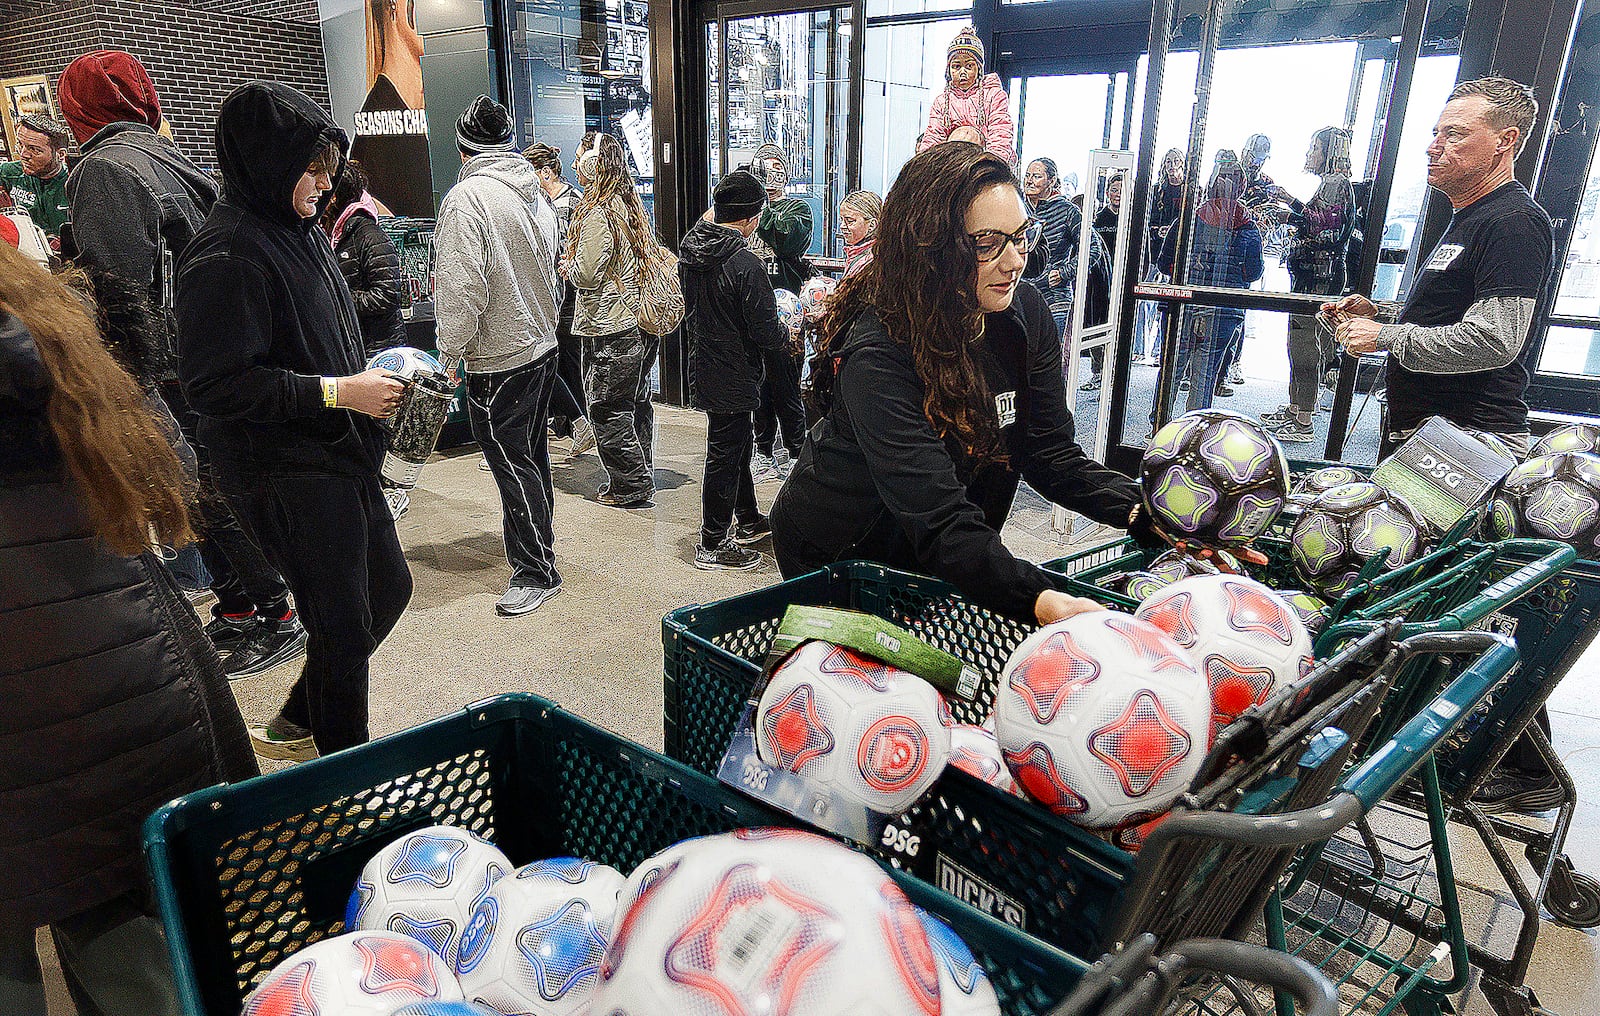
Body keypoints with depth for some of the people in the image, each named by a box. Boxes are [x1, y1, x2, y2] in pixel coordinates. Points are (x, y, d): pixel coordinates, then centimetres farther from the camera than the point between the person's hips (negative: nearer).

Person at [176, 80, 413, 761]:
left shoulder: (301, 230, 11)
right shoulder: (227, 253, -18)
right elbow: (212, 385, -23)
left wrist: (372, 379, 8)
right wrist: (337, 392, -22)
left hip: (340, 459, 10)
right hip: (285, 478, -10)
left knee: (387, 587, 20)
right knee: (343, 627, 1)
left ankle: (295, 727, 37)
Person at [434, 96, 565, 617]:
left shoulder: (467, 196, -16)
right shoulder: (537, 194, 9)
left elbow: (463, 286, -23)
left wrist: (450, 351, -14)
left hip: (498, 357, -9)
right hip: (542, 345, 9)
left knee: (512, 462, -1)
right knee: (531, 456, 20)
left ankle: (536, 570, 6)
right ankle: (538, 539, 36)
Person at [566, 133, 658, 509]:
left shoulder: (598, 212, -17)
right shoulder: (630, 205, 11)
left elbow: (587, 274, -20)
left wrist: (567, 268, 1)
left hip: (610, 330, -9)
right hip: (641, 324, 9)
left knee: (607, 411, 1)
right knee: (636, 403, 16)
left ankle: (631, 487, 7)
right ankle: (642, 480, 26)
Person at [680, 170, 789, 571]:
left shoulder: (691, 252, 2)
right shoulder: (746, 265, -23)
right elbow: (766, 332, -19)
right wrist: (790, 336, 1)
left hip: (703, 368, 9)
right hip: (733, 377, -9)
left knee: (737, 444, 22)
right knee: (725, 456, 2)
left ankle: (748, 521, 38)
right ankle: (712, 545, 13)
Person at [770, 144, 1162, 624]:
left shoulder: (1025, 315, -12)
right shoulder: (877, 355, -34)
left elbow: (1052, 454, -11)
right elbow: (938, 522, -42)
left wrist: (1143, 510, -27)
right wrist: (1039, 601, -54)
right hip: (836, 557, -5)